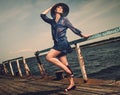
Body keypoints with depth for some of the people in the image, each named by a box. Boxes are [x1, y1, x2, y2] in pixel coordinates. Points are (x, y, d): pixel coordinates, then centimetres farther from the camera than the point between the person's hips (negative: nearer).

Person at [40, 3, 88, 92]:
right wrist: (51, 7, 23)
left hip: (62, 43, -5)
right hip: (57, 44, 5)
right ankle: (72, 84, 7)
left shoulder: (64, 19, 7)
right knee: (65, 64, 3)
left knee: (49, 57, -20)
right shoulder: (52, 21, 19)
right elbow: (43, 15, 16)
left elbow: (73, 28, 5)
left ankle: (67, 69, -13)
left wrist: (82, 35, 1)